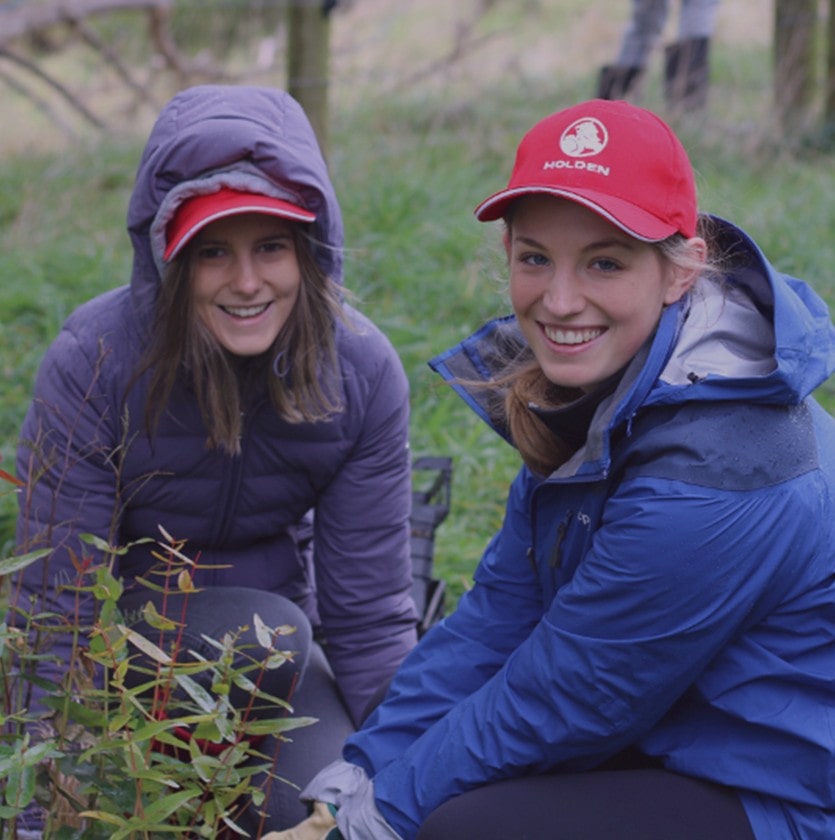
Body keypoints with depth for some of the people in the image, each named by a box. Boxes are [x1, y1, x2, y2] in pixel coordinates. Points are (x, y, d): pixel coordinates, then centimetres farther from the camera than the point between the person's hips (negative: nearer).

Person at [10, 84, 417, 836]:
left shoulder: (363, 373, -17)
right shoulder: (92, 365, -25)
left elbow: (372, 614, -12)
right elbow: (55, 611, -23)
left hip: (274, 662, 3)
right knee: (266, 633, -32)